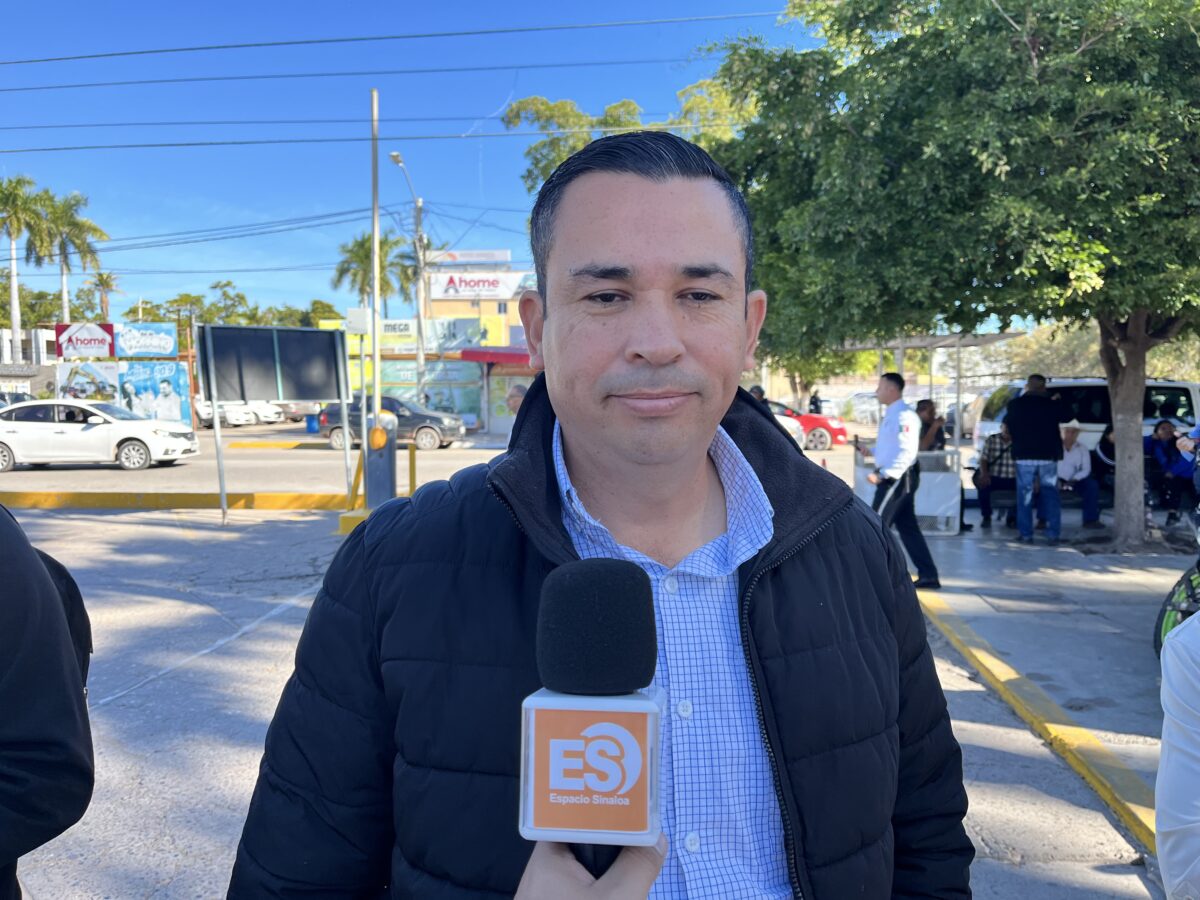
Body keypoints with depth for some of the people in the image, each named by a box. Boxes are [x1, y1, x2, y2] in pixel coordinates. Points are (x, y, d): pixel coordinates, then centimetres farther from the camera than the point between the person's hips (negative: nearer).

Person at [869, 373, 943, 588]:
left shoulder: (904, 415, -18)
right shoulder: (891, 414, 13)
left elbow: (906, 453, -25)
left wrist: (882, 475, -28)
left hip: (896, 478, -10)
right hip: (894, 477, 10)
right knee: (908, 528, 12)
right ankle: (928, 575, 16)